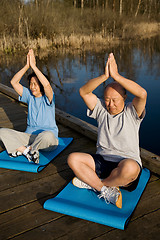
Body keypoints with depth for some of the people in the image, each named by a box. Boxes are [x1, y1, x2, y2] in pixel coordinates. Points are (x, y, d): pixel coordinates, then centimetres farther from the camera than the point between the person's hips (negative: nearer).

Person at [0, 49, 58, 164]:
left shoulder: (48, 98, -6)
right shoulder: (29, 96, 8)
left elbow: (46, 84, -28)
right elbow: (14, 82, -2)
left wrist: (33, 66, -23)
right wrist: (27, 66, -11)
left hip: (48, 142, -4)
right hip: (30, 136, 4)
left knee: (47, 135, -42)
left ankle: (20, 149, -16)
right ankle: (27, 151, -23)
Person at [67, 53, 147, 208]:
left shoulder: (131, 113, -1)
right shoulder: (101, 109, 8)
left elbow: (142, 94, -23)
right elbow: (83, 91, -6)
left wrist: (116, 76, -25)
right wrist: (105, 76, -20)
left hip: (127, 163, -3)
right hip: (101, 161, 3)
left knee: (130, 167, -39)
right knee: (73, 159, -20)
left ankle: (92, 182, -14)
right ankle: (107, 191, -21)